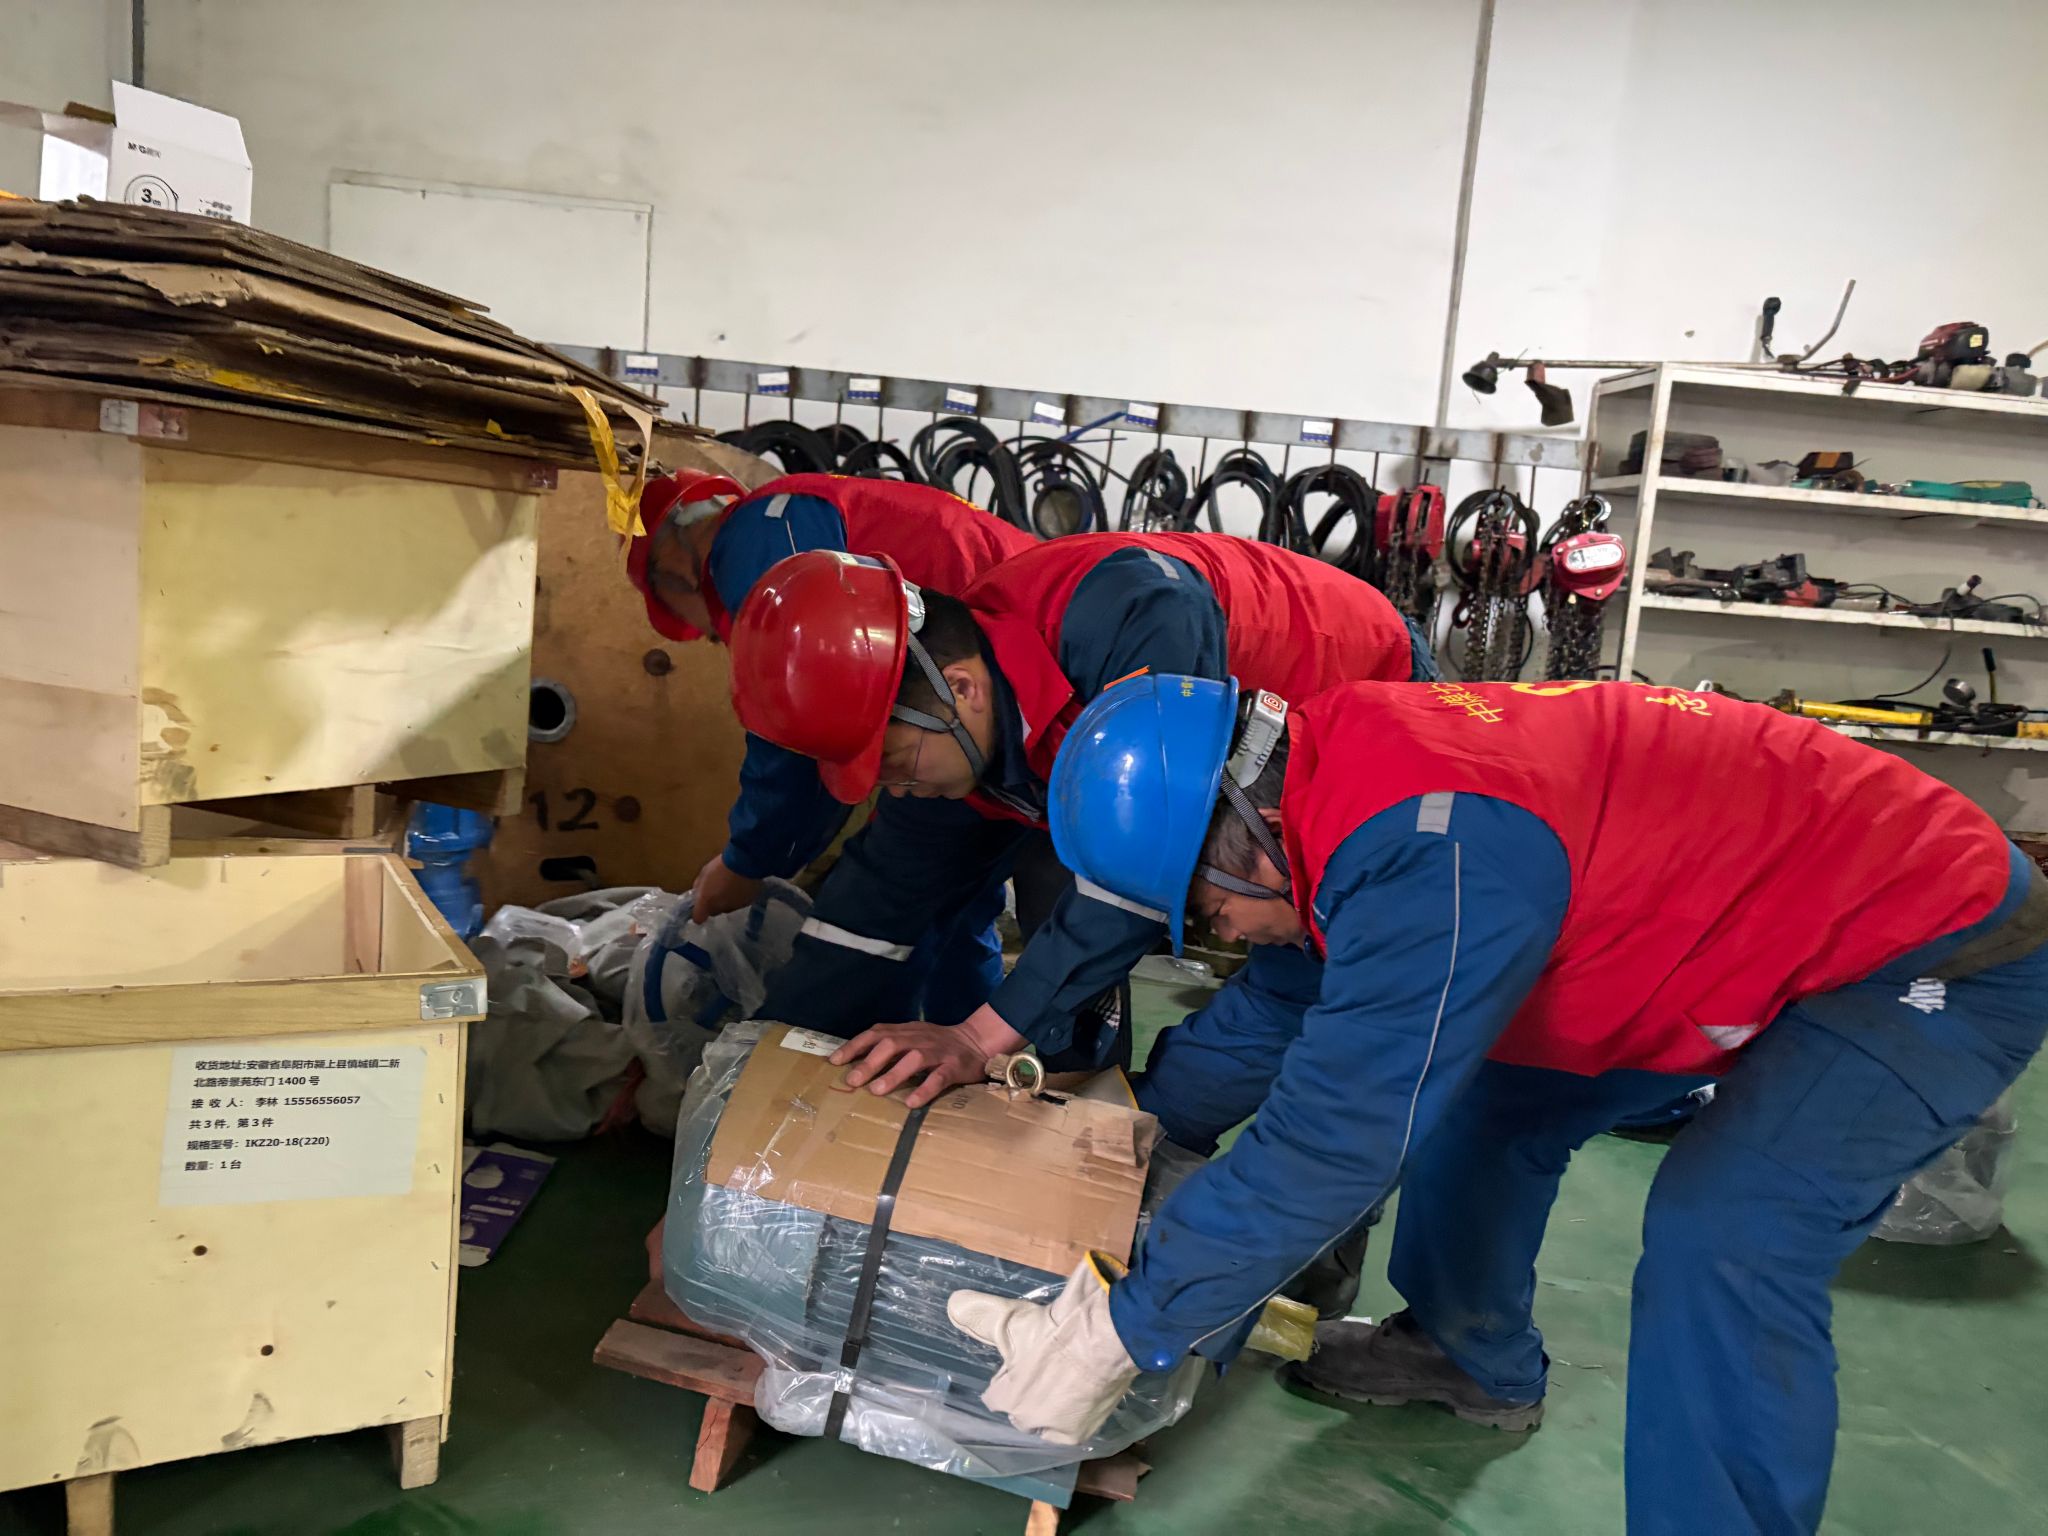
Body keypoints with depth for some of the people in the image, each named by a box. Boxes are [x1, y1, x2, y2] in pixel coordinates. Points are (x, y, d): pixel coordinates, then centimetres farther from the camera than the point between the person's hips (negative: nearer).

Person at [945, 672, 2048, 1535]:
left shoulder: (1432, 850, -37)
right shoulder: (1343, 780, -7)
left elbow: (1337, 1136, -34)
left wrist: (1124, 1330, -26)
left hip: (1946, 954, -9)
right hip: (1766, 905, 9)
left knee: (1722, 1242, -23)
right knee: (1495, 1090, 11)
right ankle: (1471, 1355, 33)